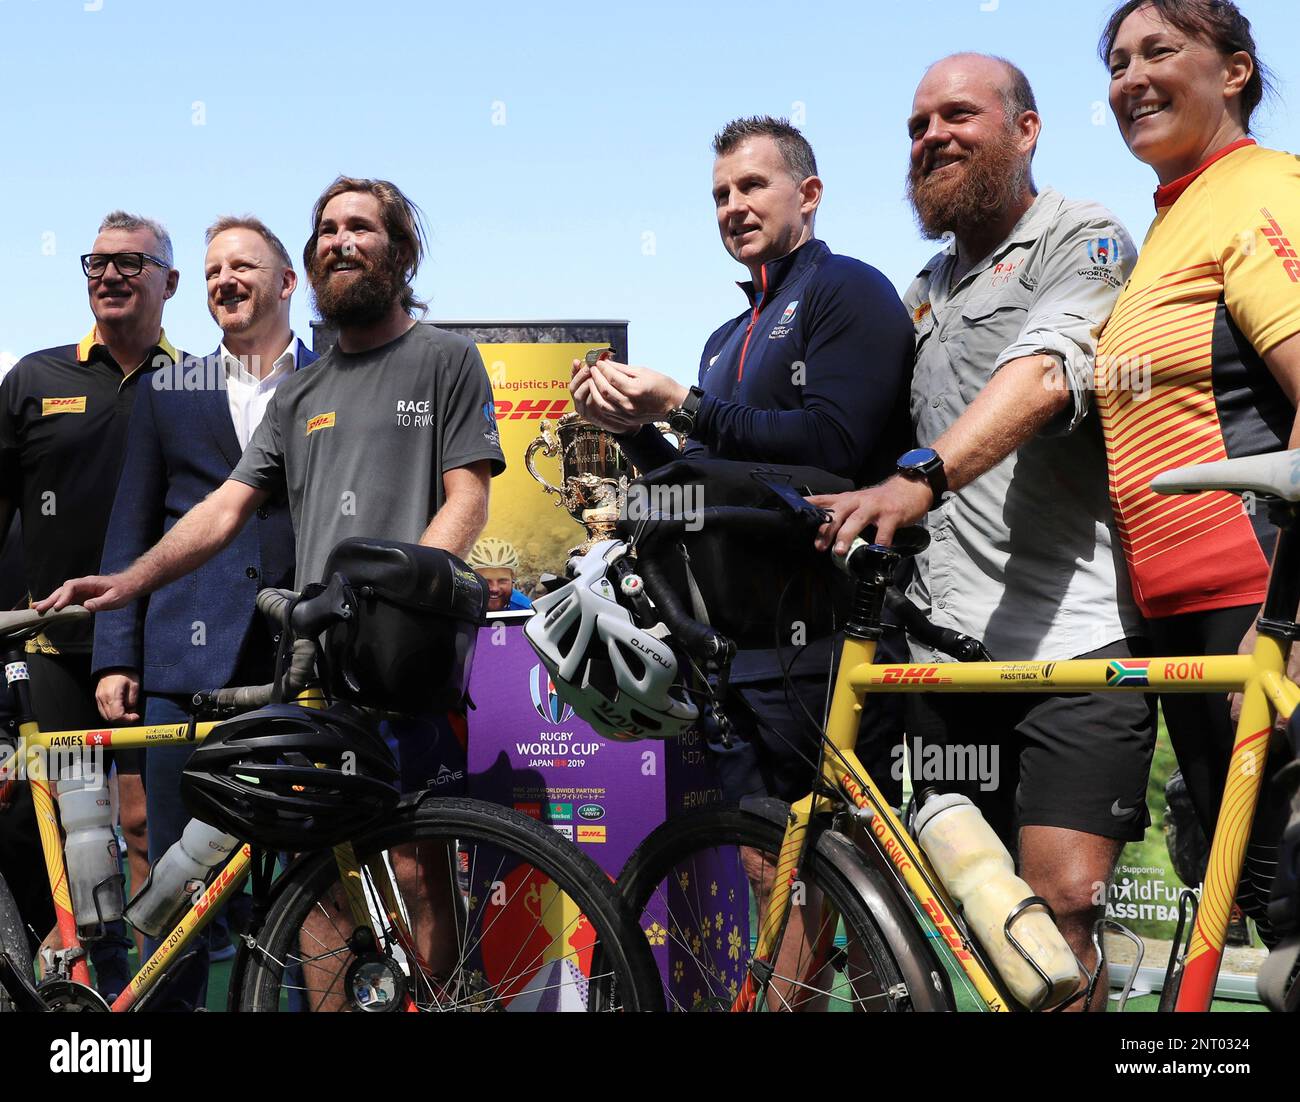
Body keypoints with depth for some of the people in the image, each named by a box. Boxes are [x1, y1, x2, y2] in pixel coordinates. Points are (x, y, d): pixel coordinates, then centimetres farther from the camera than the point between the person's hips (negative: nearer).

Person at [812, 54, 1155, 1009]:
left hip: (1072, 632, -7)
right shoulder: (926, 292, 25)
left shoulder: (1082, 241, 1)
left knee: (1062, 902, -15)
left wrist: (918, 478, -34)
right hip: (948, 642, 7)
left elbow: (1041, 377, -19)